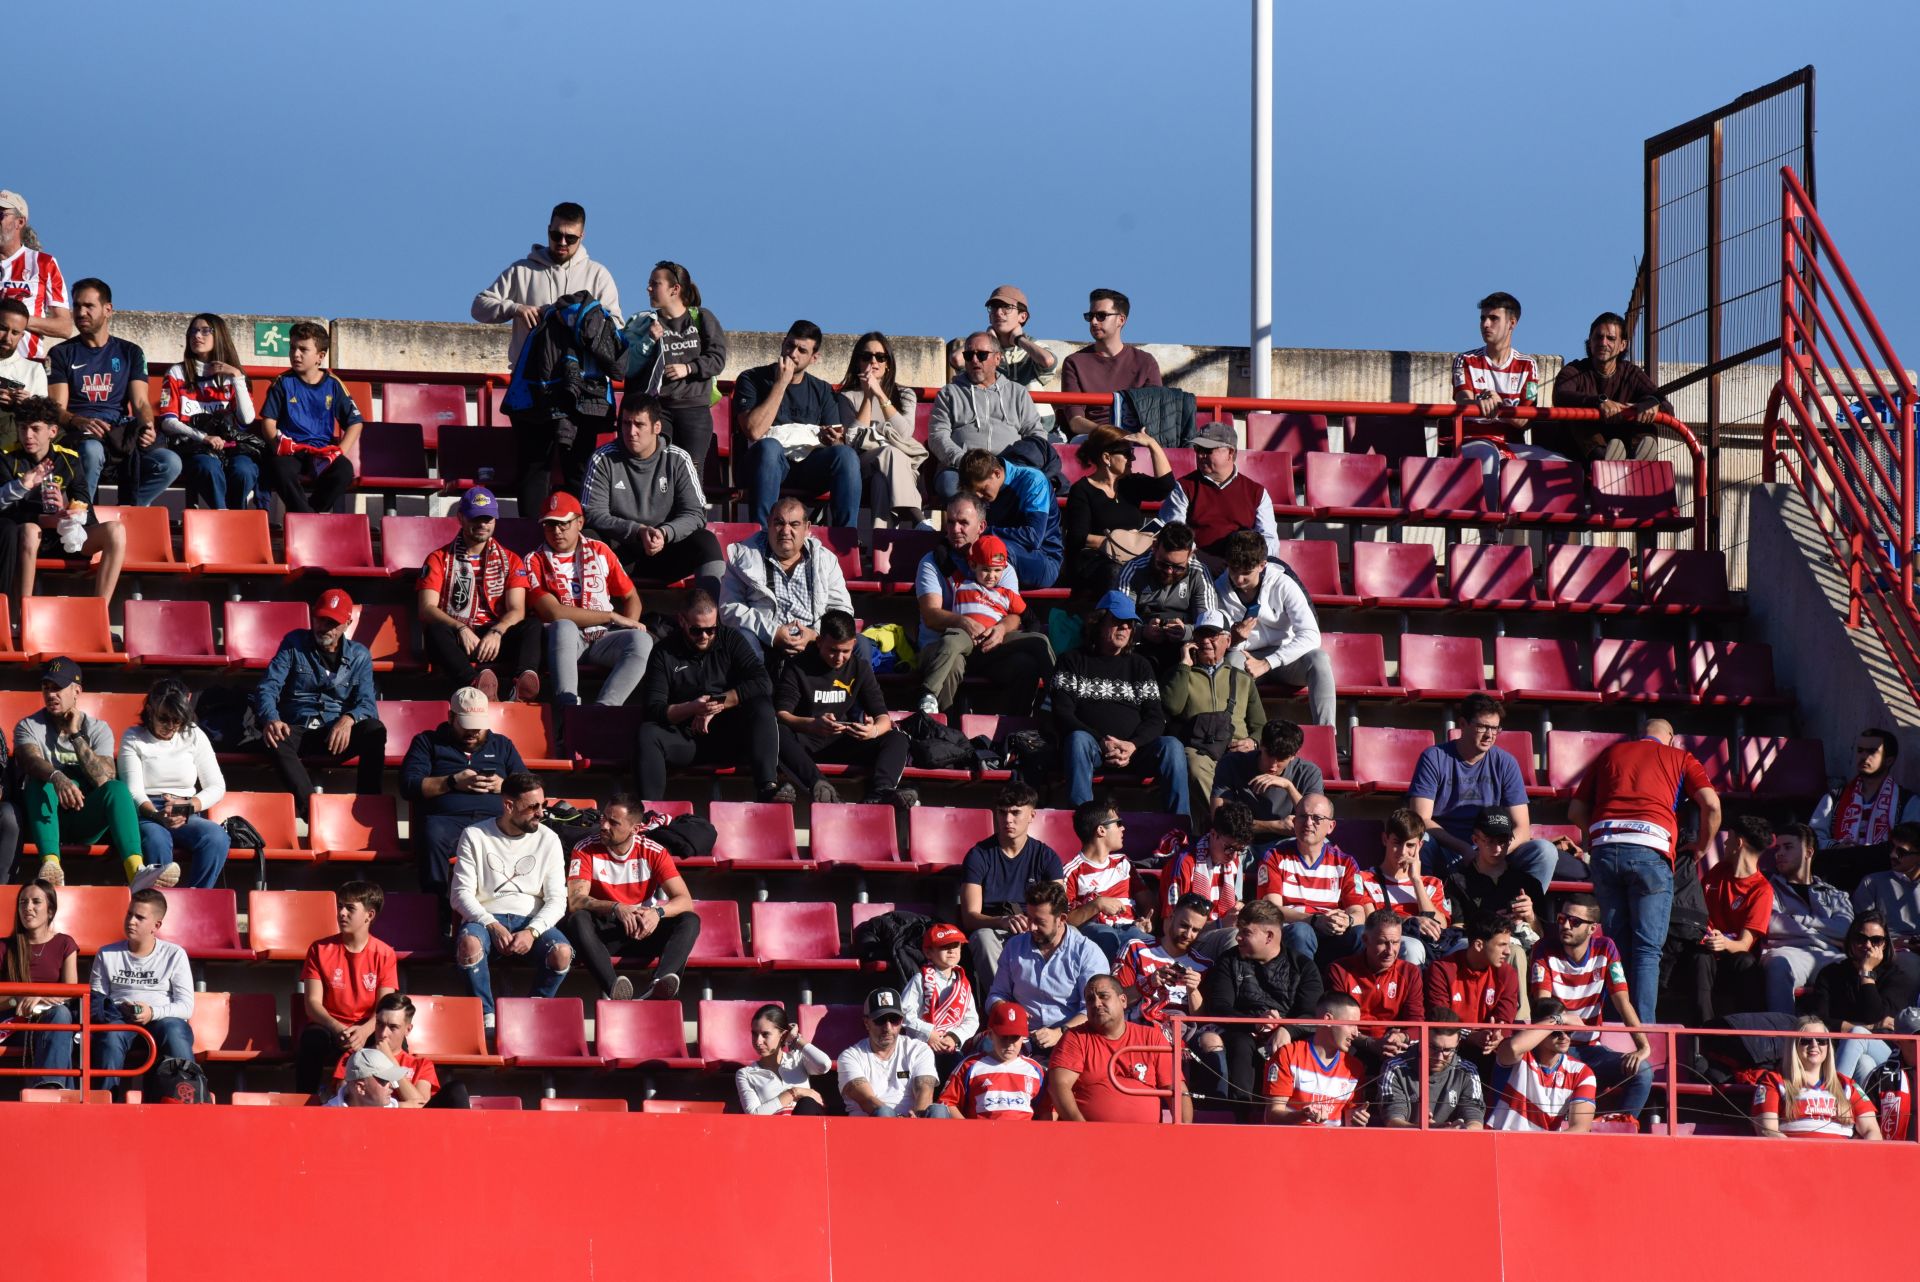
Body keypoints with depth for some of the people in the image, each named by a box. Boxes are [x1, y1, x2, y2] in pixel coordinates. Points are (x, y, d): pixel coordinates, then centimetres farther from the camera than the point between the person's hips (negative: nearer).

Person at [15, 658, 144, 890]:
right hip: (45, 821, -1)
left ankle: (137, 872, -49)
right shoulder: (29, 727, 3)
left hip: (85, 821, 1)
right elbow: (33, 762, -22)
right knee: (41, 783, -31)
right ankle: (51, 866, -54)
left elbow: (104, 780, -11)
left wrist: (75, 735, -13)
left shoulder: (97, 729, 7)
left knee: (117, 788, -27)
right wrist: (57, 778, -45)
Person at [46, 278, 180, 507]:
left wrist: (147, 426, -15)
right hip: (79, 435, -3)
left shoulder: (130, 353, 18)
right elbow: (57, 409, 2)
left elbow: (140, 403, 9)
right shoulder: (61, 354, 12)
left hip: (122, 434, 3)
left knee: (170, 462, -26)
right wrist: (80, 422, -22)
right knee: (91, 452, -41)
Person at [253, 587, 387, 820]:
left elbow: (367, 703, 0)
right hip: (297, 729, -1)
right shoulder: (294, 644, 9)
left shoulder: (359, 656, 12)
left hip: (337, 736, 1)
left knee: (375, 731, -30)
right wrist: (270, 720, -26)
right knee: (274, 741, -37)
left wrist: (348, 719, -26)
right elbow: (267, 687, -2)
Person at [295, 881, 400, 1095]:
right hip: (328, 1027, 0)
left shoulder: (384, 954, 2)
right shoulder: (320, 949, 2)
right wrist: (338, 1029, -25)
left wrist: (365, 1031, -28)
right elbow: (313, 1002, -5)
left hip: (368, 1031, 0)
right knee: (312, 1039, -37)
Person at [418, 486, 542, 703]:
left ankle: (524, 681, -57)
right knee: (436, 631, -35)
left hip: (495, 644, 2)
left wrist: (496, 632, -19)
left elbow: (517, 610, 3)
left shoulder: (510, 560, 18)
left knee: (532, 626, -26)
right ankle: (475, 683, -62)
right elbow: (427, 609, -2)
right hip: (457, 642, -2)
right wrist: (461, 629, -20)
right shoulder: (439, 559, 13)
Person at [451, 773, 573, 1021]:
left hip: (531, 920, 1)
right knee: (469, 943, -37)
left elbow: (557, 899, 2)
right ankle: (488, 1018, -22)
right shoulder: (475, 836, 2)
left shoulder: (548, 839, 7)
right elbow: (461, 895, -3)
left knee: (562, 953, -31)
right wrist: (492, 926, -19)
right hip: (485, 917, -1)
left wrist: (531, 932, -17)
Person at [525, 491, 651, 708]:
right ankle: (568, 706, -49)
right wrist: (612, 617, -8)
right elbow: (553, 613, -9)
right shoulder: (535, 562, 4)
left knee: (642, 640, -28)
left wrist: (629, 627, -5)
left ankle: (603, 708, -44)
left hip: (603, 640, 3)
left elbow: (631, 598, 18)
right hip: (564, 643, -3)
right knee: (564, 627, -38)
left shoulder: (599, 552, 16)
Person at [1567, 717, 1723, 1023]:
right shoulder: (1680, 758, 20)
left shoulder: (1610, 754, 27)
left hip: (1604, 848, 3)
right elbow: (1712, 805, 6)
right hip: (1651, 849, -3)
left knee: (1615, 945, 10)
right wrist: (1702, 845, 21)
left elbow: (1575, 811, 23)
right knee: (1647, 949, -3)